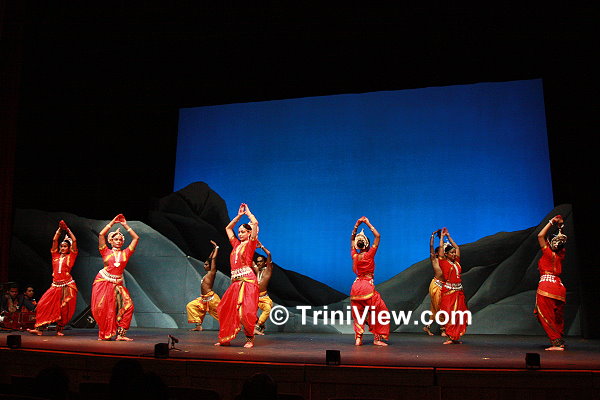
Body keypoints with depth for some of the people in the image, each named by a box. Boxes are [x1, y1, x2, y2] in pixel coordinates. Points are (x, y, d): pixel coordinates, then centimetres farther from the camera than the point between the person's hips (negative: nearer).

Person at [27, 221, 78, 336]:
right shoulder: (56, 255, 13)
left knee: (64, 309, -1)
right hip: (55, 285, 3)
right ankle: (39, 328, -4)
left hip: (67, 285, -3)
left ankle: (59, 329, 12)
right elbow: (54, 240, 10)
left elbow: (74, 241, -2)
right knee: (44, 305, -7)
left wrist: (67, 229, 4)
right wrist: (60, 228, 8)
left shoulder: (71, 256, 5)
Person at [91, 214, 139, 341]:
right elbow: (101, 235, -3)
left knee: (128, 306, -10)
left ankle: (120, 334, -5)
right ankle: (104, 334, 9)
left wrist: (125, 225, 10)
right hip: (103, 282, -2)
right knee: (103, 309, -5)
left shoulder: (125, 253, 10)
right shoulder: (106, 252, 6)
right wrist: (113, 222, 0)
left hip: (117, 284, 2)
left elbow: (136, 238, 9)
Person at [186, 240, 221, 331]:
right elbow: (210, 259, 24)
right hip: (204, 299, 9)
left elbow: (213, 259, -9)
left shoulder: (212, 272, -5)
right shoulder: (207, 274, 16)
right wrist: (213, 249, 26)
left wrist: (216, 248, -2)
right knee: (191, 306, 8)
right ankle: (199, 325, 6)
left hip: (211, 298, -9)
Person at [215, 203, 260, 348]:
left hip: (248, 281, -7)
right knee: (225, 309, 5)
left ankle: (250, 339, 3)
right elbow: (228, 228, 30)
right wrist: (239, 215, 25)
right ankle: (224, 339, 14)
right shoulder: (236, 244, 19)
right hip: (235, 282, 7)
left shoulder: (251, 244, 3)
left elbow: (255, 223, -9)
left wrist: (248, 212, 7)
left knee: (246, 311, -10)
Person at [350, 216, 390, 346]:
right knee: (379, 311, 7)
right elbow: (378, 236, -6)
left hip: (356, 287, 5)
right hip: (368, 287, -5)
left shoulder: (354, 255, 2)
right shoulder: (369, 255, -10)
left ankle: (358, 338, 9)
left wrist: (356, 225, 13)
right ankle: (377, 338, 5)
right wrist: (368, 224, -2)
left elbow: (352, 239, 18)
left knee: (358, 313, 13)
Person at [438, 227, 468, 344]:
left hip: (459, 291, 6)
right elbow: (441, 247, -5)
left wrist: (448, 236, 22)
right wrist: (442, 236, 7)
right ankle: (450, 337, -3)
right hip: (449, 290, -6)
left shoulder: (456, 261, 12)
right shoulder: (444, 262, -3)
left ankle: (456, 337, 13)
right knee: (449, 314, -6)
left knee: (458, 314, 7)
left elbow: (457, 247, 21)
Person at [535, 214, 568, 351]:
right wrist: (560, 227, 27)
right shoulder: (561, 254, 9)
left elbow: (540, 236, -2)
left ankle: (556, 342, -7)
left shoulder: (549, 253, -5)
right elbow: (561, 240, 28)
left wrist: (551, 222, 3)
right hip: (559, 286, 7)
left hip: (546, 285, -7)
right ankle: (560, 342, 14)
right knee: (557, 318, 13)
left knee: (546, 316, -3)